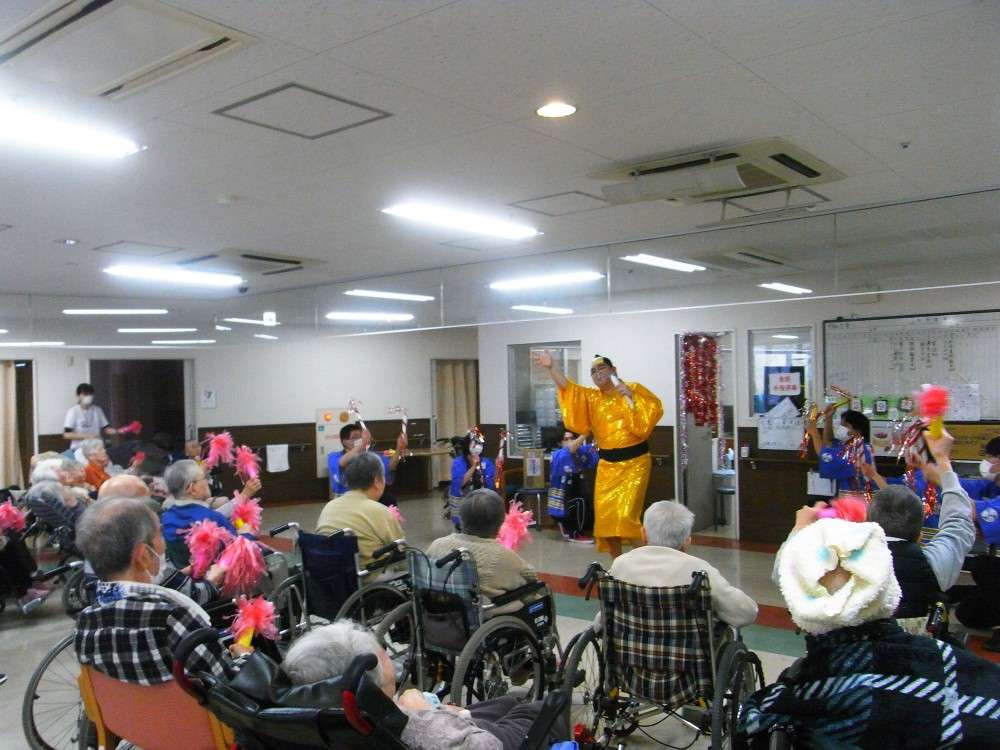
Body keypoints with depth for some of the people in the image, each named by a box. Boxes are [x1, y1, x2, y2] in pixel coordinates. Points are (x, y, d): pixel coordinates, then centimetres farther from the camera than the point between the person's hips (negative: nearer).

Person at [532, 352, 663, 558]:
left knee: (627, 515, -14)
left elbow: (655, 409, -13)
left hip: (634, 461, -5)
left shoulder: (633, 388, -1)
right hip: (607, 464, 5)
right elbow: (566, 387, -6)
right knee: (605, 515, 4)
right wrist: (550, 367, -21)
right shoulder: (591, 397, 9)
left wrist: (631, 396, -22)